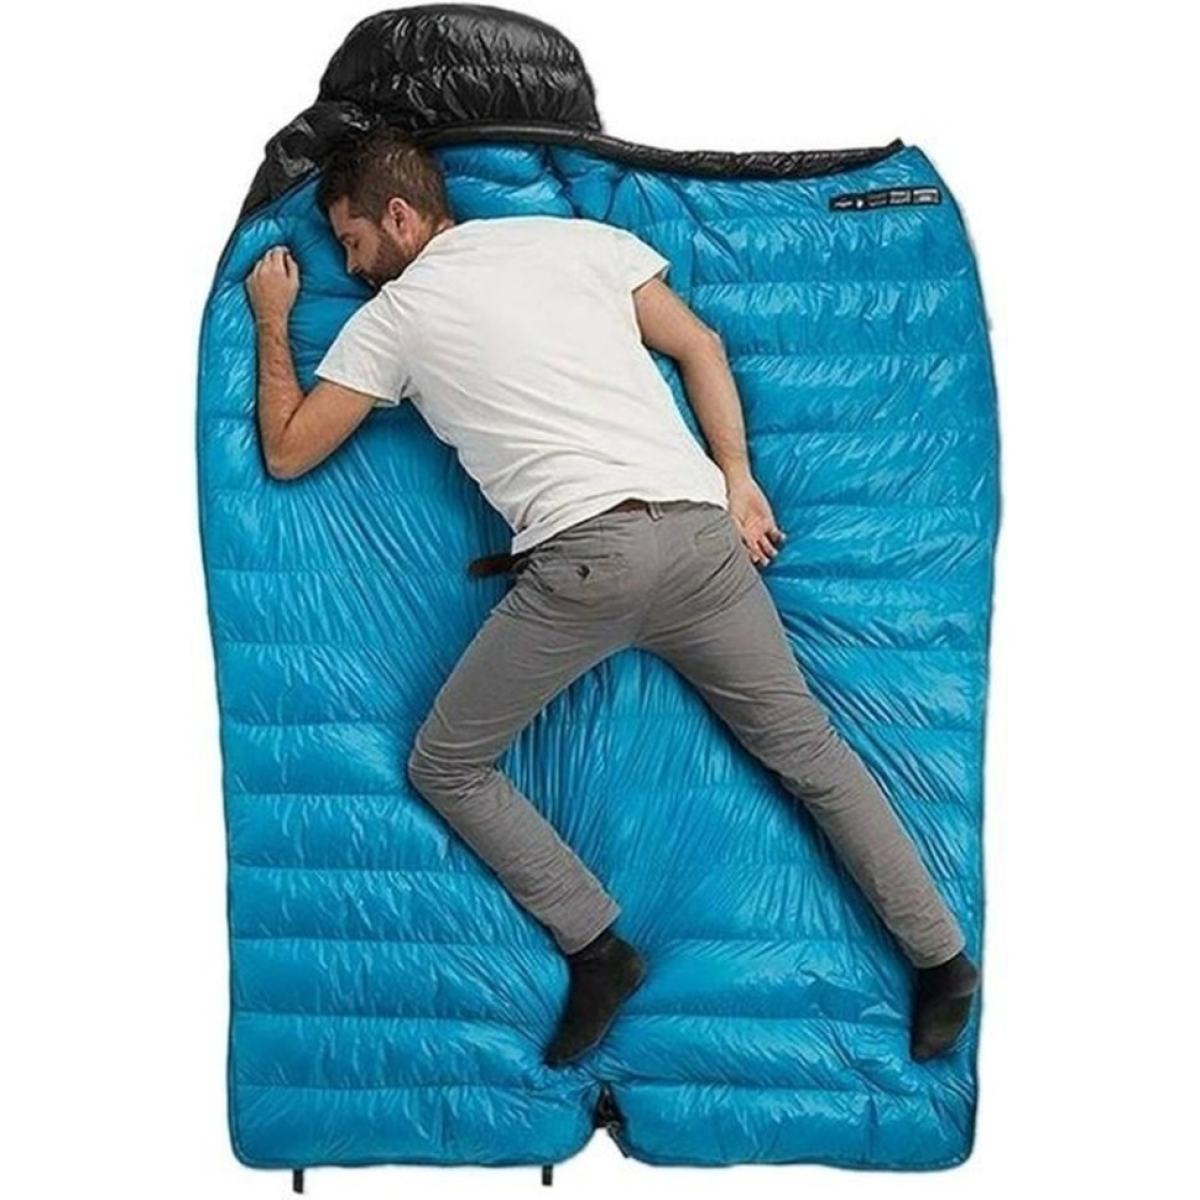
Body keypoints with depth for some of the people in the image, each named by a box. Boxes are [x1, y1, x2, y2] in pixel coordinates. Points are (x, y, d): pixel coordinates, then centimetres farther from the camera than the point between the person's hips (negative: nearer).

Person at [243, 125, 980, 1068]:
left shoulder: (389, 318, 12)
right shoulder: (580, 234, 20)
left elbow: (286, 452, 20)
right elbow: (700, 347, 17)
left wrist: (273, 321, 32)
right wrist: (737, 480, 17)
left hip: (583, 557, -5)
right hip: (701, 530, 5)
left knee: (443, 768, 13)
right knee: (809, 748, 18)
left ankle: (597, 949, 7)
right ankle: (944, 960, 21)